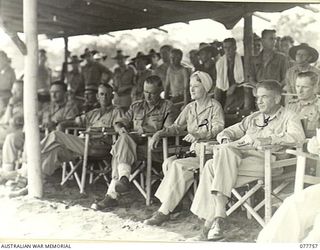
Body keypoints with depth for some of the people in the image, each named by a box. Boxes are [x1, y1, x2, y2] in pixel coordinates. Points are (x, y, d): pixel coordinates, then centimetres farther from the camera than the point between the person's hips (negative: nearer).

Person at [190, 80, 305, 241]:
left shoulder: (288, 117, 12)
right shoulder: (253, 118, 31)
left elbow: (298, 136, -10)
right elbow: (227, 132, 30)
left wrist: (269, 140, -21)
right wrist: (226, 139, 5)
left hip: (264, 159, -6)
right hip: (238, 154, 6)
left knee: (213, 166, -30)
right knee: (211, 164, -27)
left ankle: (215, 216, -28)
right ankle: (216, 216, -28)